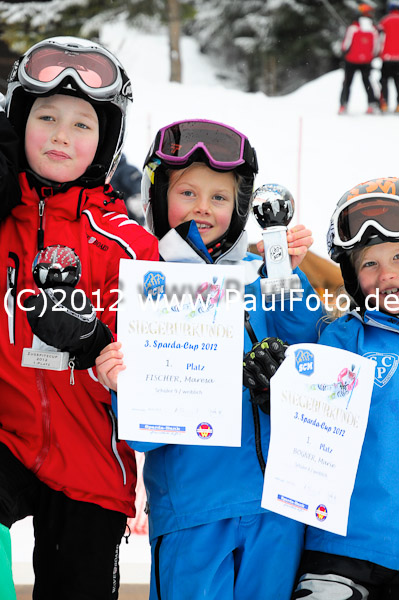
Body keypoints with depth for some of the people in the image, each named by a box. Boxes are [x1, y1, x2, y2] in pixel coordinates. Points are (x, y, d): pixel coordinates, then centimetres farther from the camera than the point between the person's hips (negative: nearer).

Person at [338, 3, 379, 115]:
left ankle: (344, 104, 1)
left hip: (352, 60, -2)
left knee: (347, 82, 9)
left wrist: (345, 52, 11)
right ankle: (372, 103, 4)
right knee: (367, 81, 17)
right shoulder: (373, 30, -4)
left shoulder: (353, 28, -14)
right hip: (366, 61, 2)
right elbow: (375, 48, 1)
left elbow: (346, 44, -10)